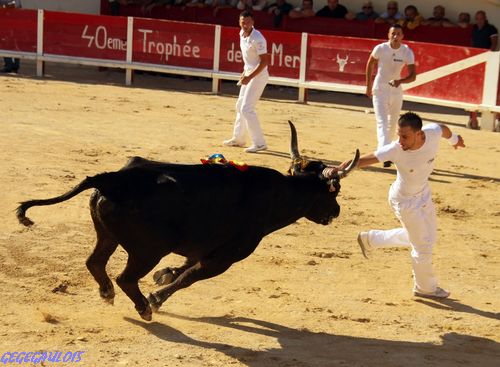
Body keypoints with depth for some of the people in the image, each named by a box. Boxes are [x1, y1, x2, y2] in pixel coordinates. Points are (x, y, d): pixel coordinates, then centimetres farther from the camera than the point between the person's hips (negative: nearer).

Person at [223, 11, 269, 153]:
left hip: (259, 76, -10)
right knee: (240, 106, 18)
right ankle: (238, 139, 32)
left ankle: (259, 143, -11)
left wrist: (249, 77, -26)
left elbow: (264, 61, -24)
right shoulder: (242, 34, 3)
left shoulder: (257, 39, -24)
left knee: (246, 109, -14)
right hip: (248, 74, 10)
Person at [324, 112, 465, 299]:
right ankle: (425, 287, 32)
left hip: (423, 193, 6)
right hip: (405, 201, -6)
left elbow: (443, 128, -2)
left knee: (429, 237, 25)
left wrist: (455, 139, 21)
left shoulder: (433, 133, -26)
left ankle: (371, 239, 37)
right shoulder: (395, 149, -37)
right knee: (423, 245, 5)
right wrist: (339, 169, -58)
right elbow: (363, 159, -41)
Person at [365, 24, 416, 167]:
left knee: (393, 123, 16)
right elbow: (370, 64, 3)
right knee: (382, 122, -16)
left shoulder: (407, 52, -13)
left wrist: (400, 81, -35)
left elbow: (413, 75, -14)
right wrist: (368, 85, 6)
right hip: (380, 90, -3)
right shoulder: (380, 49, -15)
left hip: (396, 90, 3)